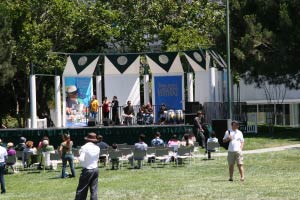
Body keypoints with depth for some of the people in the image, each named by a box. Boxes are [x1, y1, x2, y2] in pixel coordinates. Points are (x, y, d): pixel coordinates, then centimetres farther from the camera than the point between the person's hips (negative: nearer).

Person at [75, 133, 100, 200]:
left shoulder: (84, 147, -13)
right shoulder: (97, 148, 4)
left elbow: (81, 159, -17)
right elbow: (97, 158, 11)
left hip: (87, 170, -5)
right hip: (95, 169, 5)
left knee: (81, 190, 1)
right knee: (94, 190, 8)